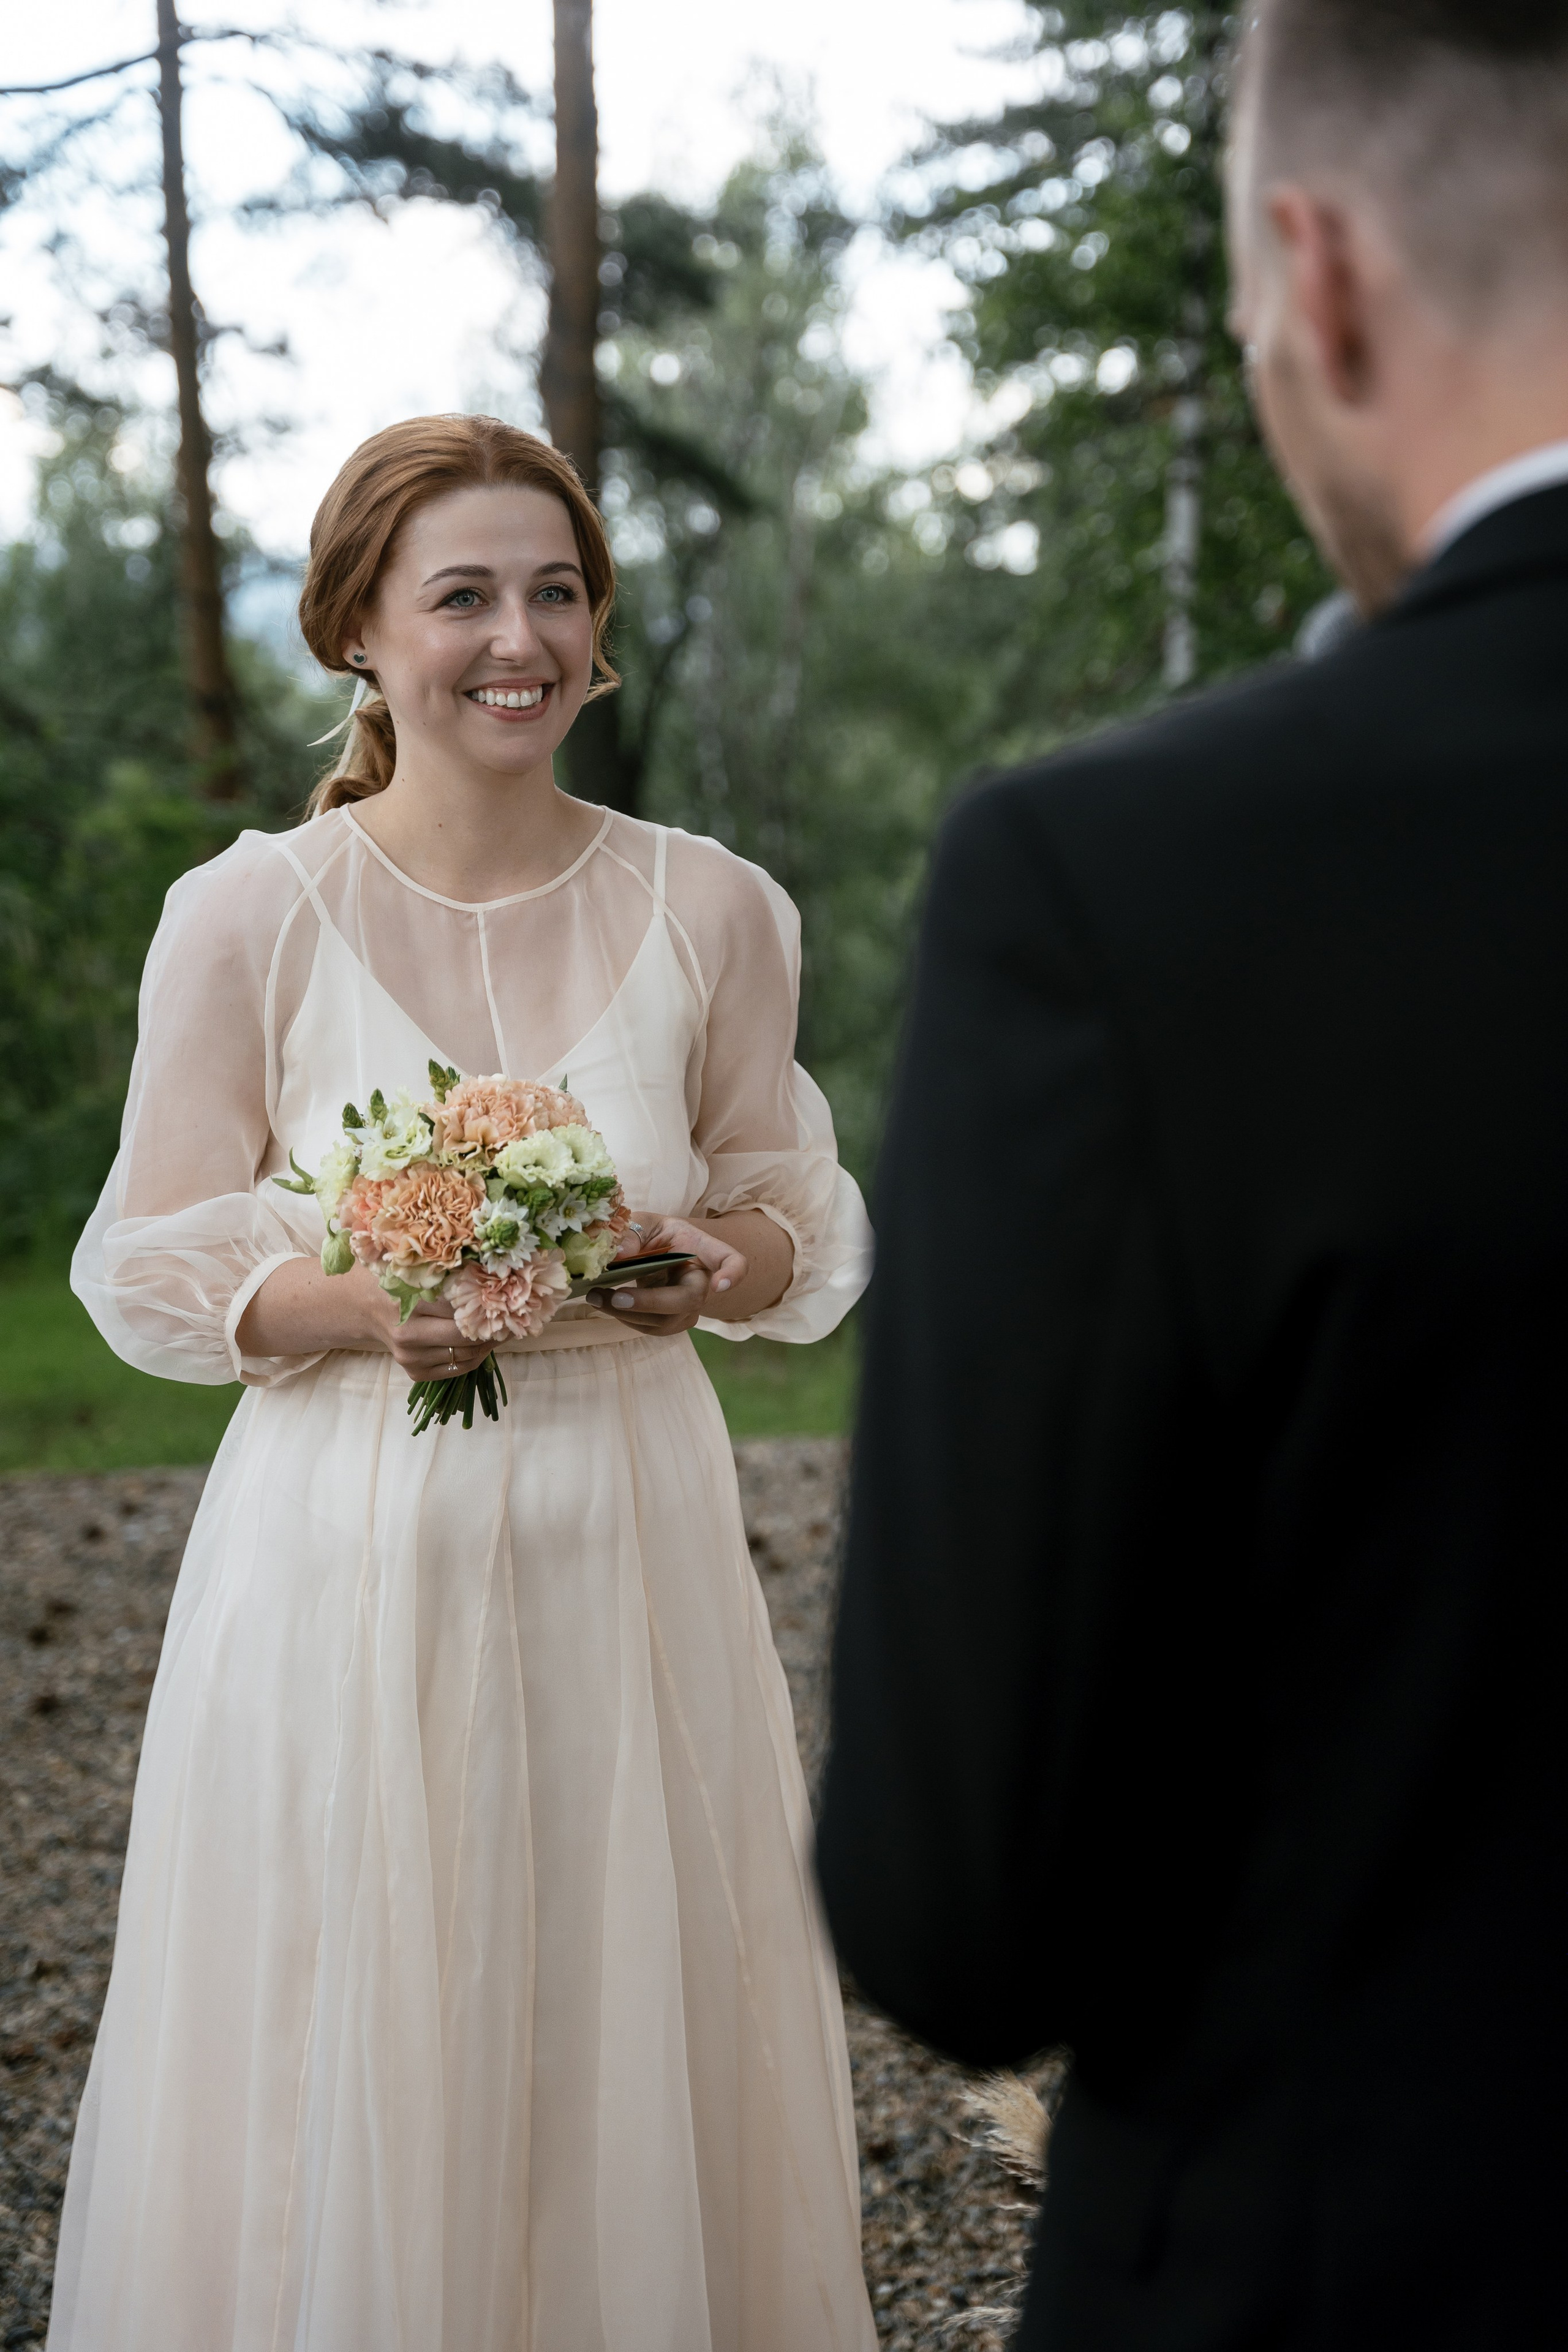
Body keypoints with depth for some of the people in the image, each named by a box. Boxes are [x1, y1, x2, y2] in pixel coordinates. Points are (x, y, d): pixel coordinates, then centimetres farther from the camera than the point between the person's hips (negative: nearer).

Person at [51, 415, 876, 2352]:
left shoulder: (710, 912, 2)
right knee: (345, 2064, 6)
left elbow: (800, 1217, 9)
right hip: (349, 1550, -2)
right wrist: (364, 1306, -18)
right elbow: (151, 1266, 0)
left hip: (625, 1540, 2)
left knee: (633, 2041, 10)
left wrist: (717, 1265, -13)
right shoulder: (246, 917, -5)